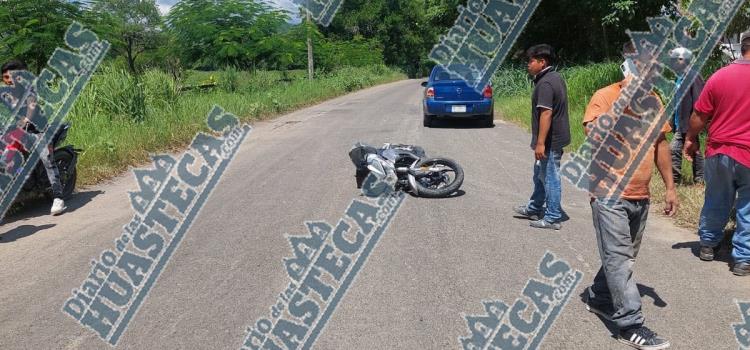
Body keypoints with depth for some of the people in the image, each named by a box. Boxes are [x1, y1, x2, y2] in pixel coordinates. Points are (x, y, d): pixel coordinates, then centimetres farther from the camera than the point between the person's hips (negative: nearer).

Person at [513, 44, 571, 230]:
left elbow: (546, 113, -26)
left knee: (550, 177, -2)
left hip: (550, 140, -11)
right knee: (540, 174, 21)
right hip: (556, 137, 11)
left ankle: (552, 218, 7)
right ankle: (534, 208, 35)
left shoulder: (545, 84, -20)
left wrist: (540, 143, -26)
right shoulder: (556, 78, 12)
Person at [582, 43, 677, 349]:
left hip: (641, 197, 7)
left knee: (623, 256, 16)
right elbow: (592, 133, -25)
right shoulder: (605, 96, -9)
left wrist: (670, 186, 16)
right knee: (619, 259, -6)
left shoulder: (653, 100, 11)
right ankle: (631, 325, -1)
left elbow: (661, 144, 17)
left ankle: (598, 298, 34)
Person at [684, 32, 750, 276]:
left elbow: (699, 116, -2)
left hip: (719, 152, 2)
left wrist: (691, 139, 12)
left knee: (716, 201, 19)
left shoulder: (720, 76, -6)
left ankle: (708, 244, 31)